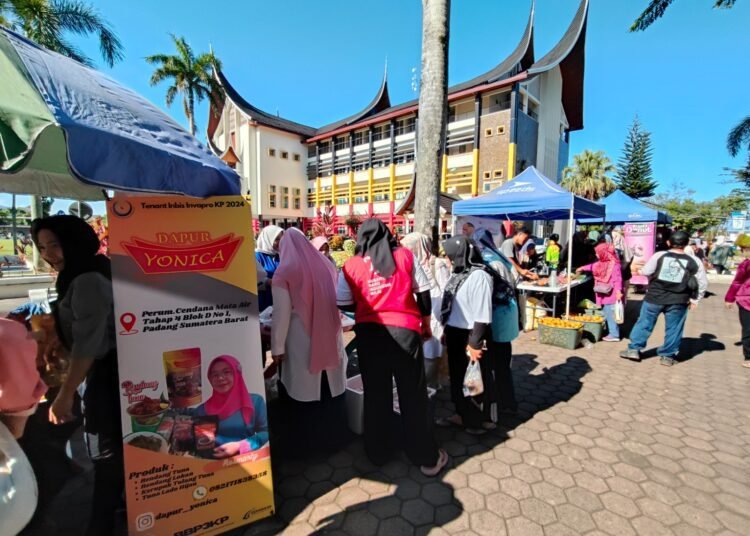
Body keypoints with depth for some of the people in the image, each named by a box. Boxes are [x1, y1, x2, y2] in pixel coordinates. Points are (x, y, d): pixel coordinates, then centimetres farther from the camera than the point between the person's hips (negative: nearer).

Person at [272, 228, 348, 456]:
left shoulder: (284, 272, -11)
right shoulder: (326, 265, 2)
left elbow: (282, 313, -13)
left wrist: (277, 346, -4)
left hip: (300, 341, -4)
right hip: (330, 338, 5)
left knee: (302, 391, 11)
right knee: (330, 387, 18)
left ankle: (303, 443, 26)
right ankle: (332, 437, 34)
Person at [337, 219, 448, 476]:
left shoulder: (352, 265, 1)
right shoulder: (405, 255, 1)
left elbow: (343, 303, 2)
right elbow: (423, 293, 3)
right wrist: (426, 323, 15)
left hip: (369, 333, 1)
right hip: (404, 330, -1)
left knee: (375, 394, 17)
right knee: (413, 395, 11)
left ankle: (378, 452, 34)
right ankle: (427, 457, 25)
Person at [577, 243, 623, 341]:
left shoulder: (614, 264, -17)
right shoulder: (601, 263, 10)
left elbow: (617, 280, -23)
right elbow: (593, 266, 31)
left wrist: (618, 291, -30)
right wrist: (583, 268, 41)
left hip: (612, 295, -9)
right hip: (604, 295, 9)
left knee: (611, 314, -4)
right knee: (607, 314, 14)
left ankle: (614, 335, 5)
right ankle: (611, 332, 24)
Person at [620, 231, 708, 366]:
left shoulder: (659, 255, -4)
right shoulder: (693, 262, 2)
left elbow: (646, 272, -3)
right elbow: (703, 283, 7)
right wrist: (695, 299, 14)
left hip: (655, 296, -1)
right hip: (678, 300, 1)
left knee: (644, 323, 10)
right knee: (673, 328, 11)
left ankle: (634, 349, 13)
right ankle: (667, 356, 18)